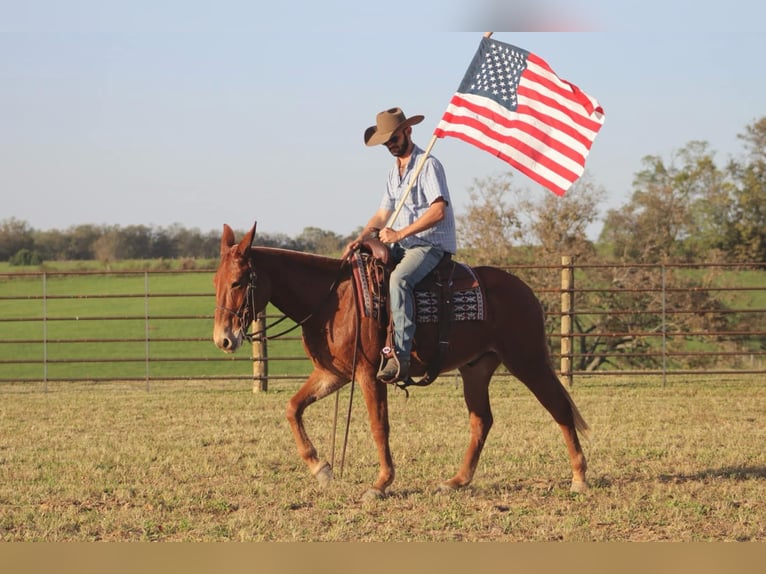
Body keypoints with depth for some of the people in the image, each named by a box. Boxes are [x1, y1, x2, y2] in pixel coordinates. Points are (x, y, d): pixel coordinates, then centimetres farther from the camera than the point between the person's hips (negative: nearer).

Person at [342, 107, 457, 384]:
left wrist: (400, 234, -23)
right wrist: (361, 238, -3)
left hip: (431, 245, -10)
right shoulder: (394, 171, 18)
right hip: (403, 246, 10)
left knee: (399, 279, -35)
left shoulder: (428, 165, -9)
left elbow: (438, 211, -20)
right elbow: (382, 215, 17)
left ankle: (400, 355, -43)